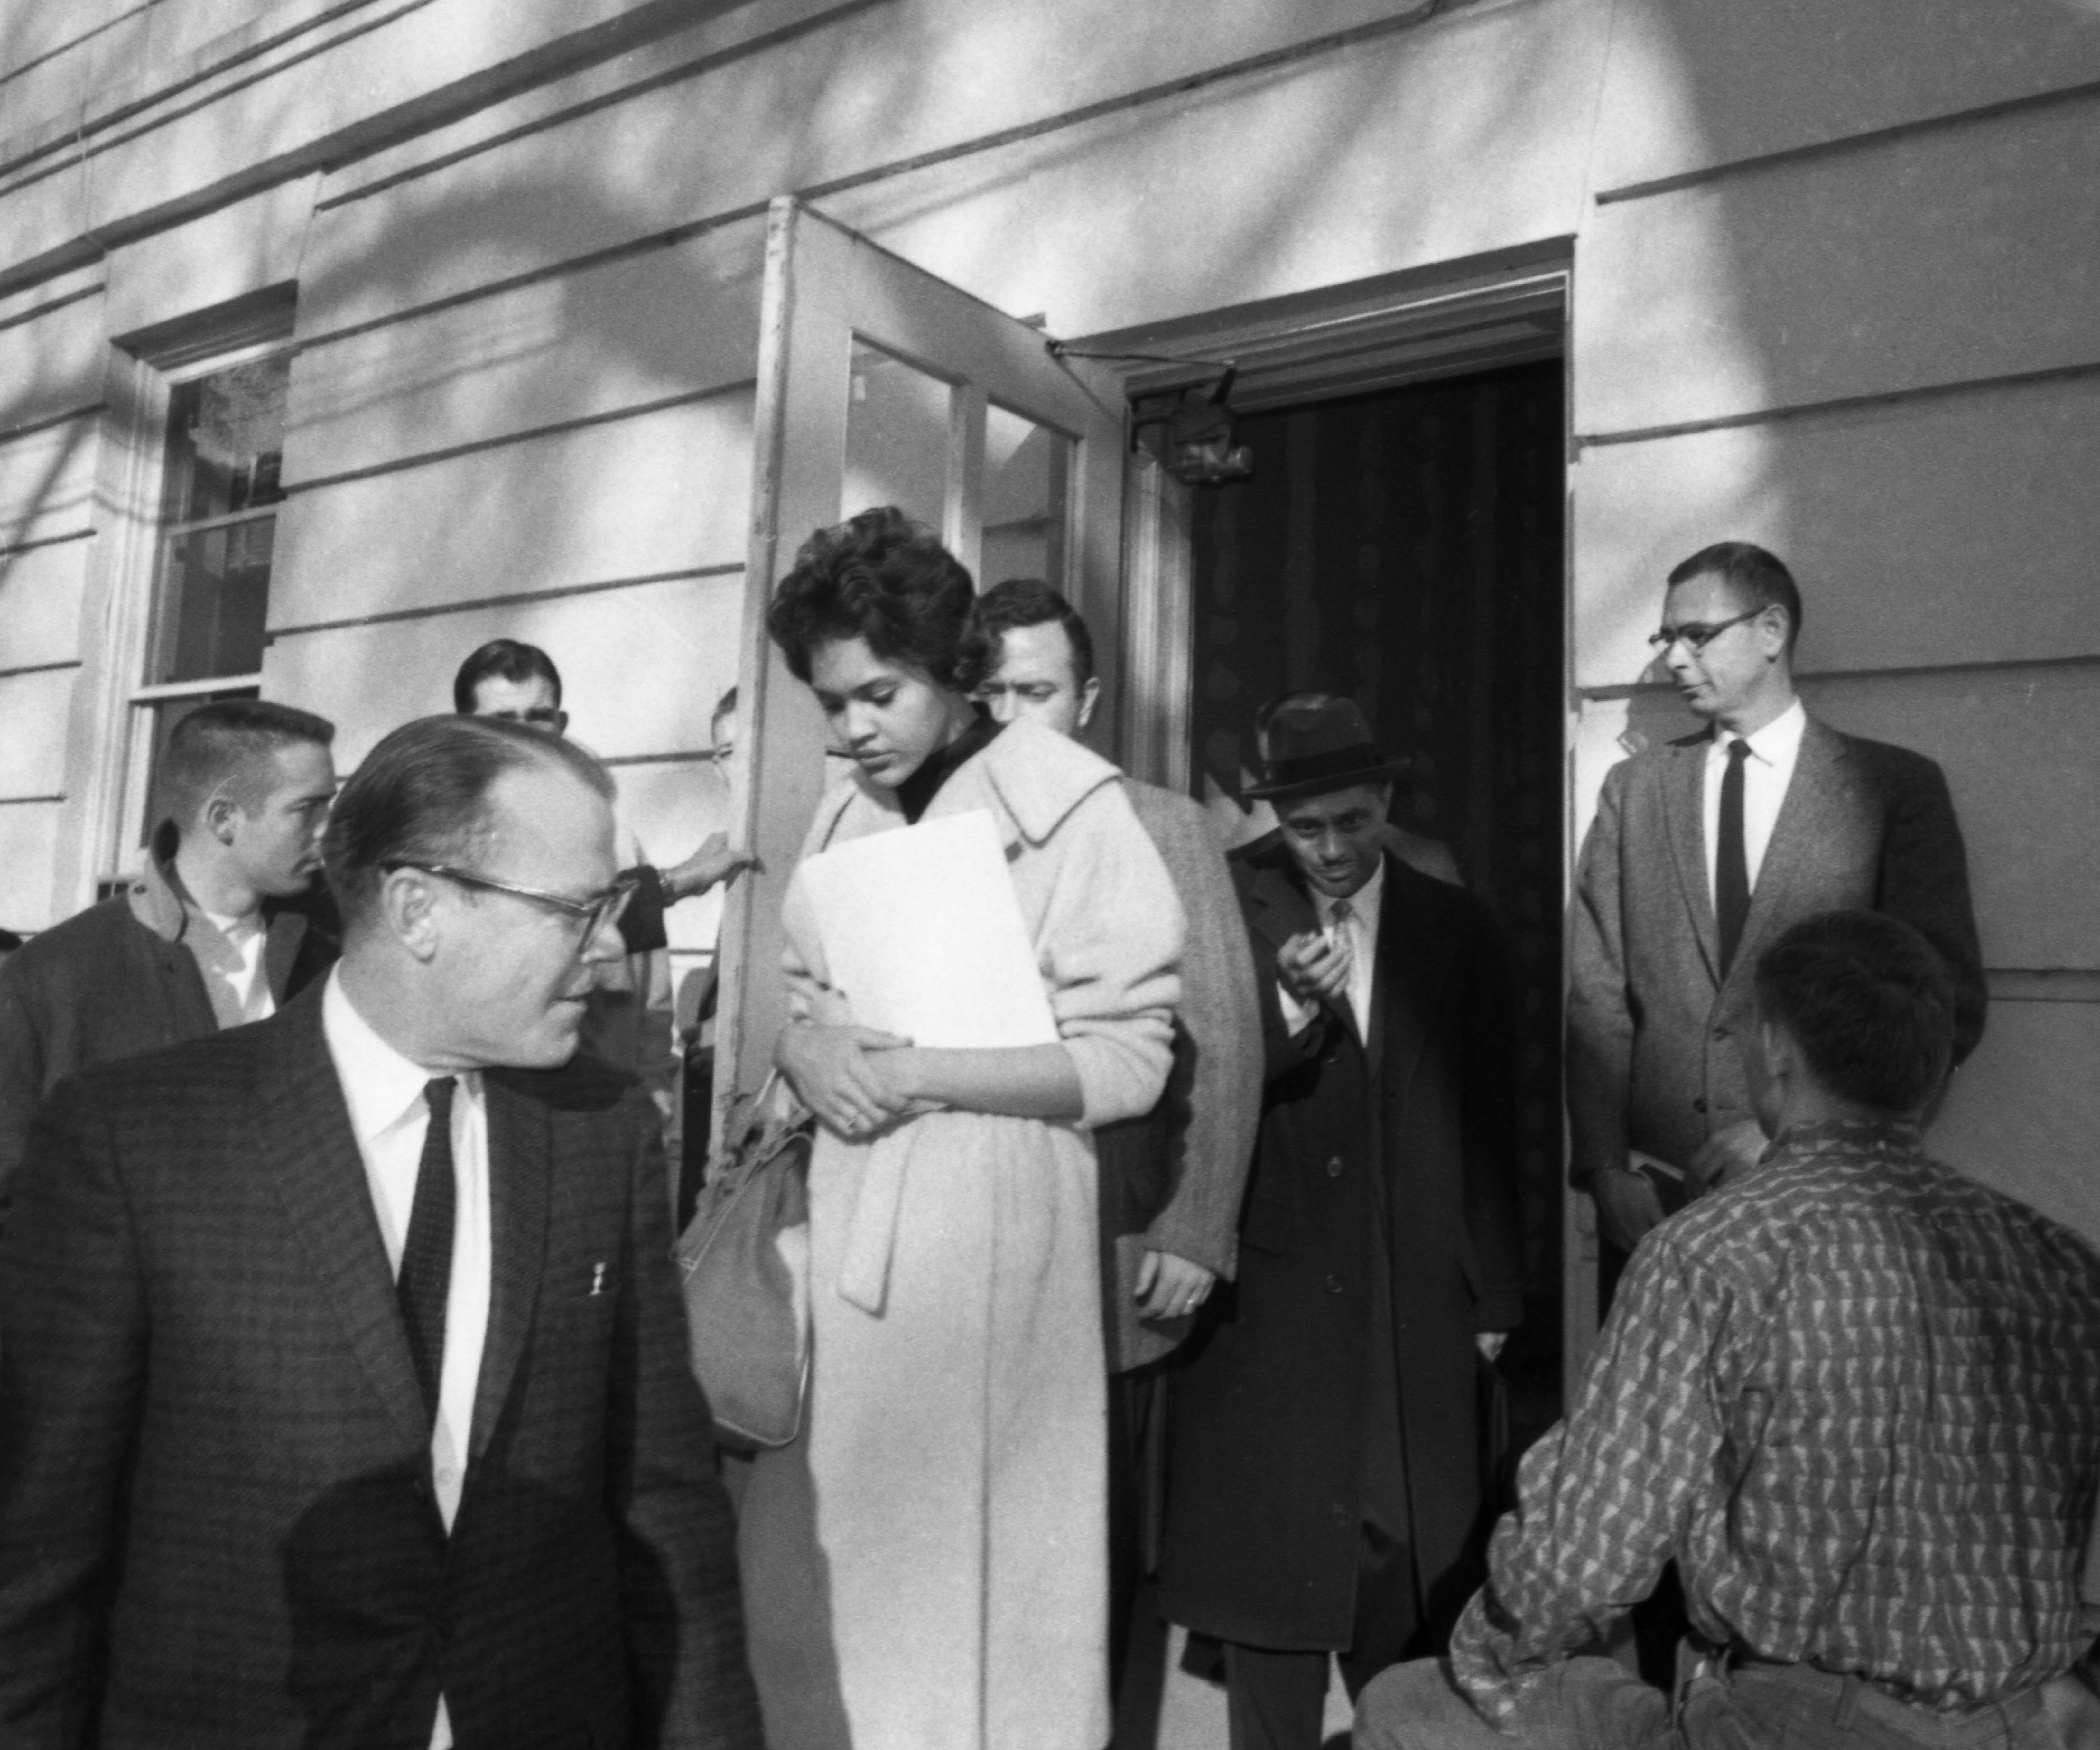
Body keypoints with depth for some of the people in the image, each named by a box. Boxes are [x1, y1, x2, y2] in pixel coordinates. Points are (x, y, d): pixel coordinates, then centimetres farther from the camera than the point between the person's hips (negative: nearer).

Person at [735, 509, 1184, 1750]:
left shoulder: (1071, 805, -9)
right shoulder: (844, 815, 11)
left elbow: (1128, 1058, -11)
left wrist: (920, 1076, -18)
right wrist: (808, 1051, -5)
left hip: (992, 1211, -5)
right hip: (844, 1210, 6)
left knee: (973, 1552, 5)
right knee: (820, 1545, 13)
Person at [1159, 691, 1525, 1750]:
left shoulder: (1455, 929, 4)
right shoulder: (1228, 915, -3)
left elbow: (1489, 1126, 7)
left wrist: (1494, 1297, 6)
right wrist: (1289, 1008, -23)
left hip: (1416, 1311, 2)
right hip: (1266, 1302, -1)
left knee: (1412, 1574, 11)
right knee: (1266, 1566, 8)